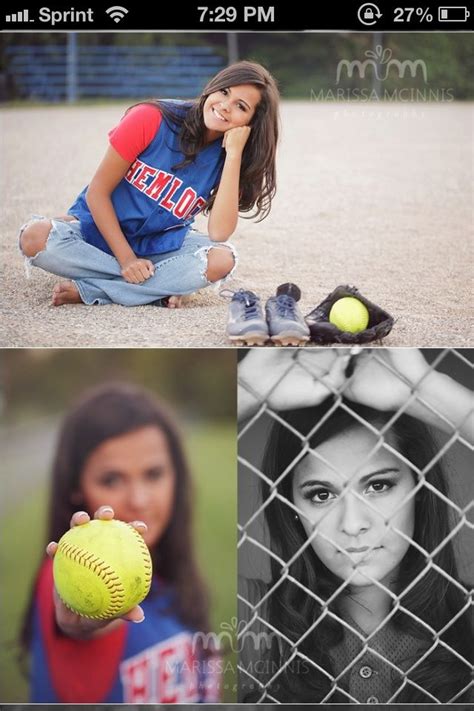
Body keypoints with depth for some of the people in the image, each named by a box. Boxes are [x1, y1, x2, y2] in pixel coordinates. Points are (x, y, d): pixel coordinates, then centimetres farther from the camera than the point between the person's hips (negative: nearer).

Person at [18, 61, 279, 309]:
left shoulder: (226, 157, -7)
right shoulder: (152, 118, -17)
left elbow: (219, 233, -21)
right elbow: (97, 191, -12)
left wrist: (234, 153, -22)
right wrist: (126, 259, -20)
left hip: (161, 245, 2)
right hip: (99, 231, -2)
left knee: (222, 259, -29)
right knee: (35, 237, -31)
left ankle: (87, 290, -22)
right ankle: (161, 285, -23)